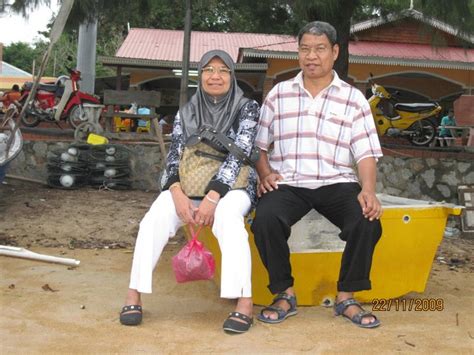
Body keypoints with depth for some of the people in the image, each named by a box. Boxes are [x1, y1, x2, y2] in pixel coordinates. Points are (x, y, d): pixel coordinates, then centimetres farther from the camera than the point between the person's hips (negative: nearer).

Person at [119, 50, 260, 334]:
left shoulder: (247, 108, 0)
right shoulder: (187, 113, 11)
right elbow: (174, 157, 3)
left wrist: (212, 197, -26)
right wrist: (178, 194, -19)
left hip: (233, 186, -2)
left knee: (227, 214, -38)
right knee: (158, 213, -29)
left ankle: (245, 303, -39)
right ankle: (134, 294, -24)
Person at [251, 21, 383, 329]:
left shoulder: (353, 99, 8)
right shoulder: (278, 94, 11)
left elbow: (366, 153, 2)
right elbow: (258, 144, 14)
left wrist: (369, 190, -15)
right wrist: (265, 173, -5)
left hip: (337, 182, 0)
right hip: (288, 183, 0)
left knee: (367, 221, -29)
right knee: (266, 219, -32)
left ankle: (347, 297, -8)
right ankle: (285, 294, -10)